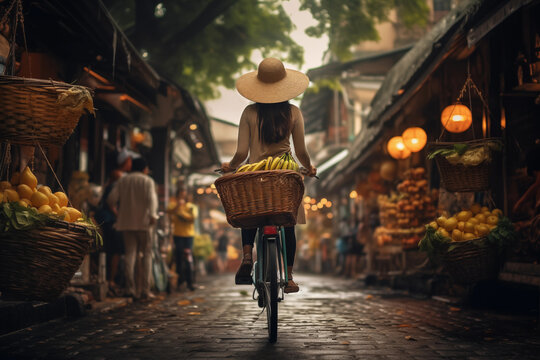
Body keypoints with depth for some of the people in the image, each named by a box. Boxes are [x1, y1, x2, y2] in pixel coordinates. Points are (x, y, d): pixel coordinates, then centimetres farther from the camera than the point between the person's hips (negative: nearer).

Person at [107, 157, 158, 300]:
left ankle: (131, 289, -4)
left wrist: (117, 210, 20)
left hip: (126, 222, 3)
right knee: (146, 253, 4)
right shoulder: (148, 181, 2)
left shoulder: (122, 180, 12)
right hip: (142, 222, -3)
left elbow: (111, 199, 4)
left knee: (130, 254, 4)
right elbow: (151, 199, -15)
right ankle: (145, 290, 0)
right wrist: (152, 215, -22)